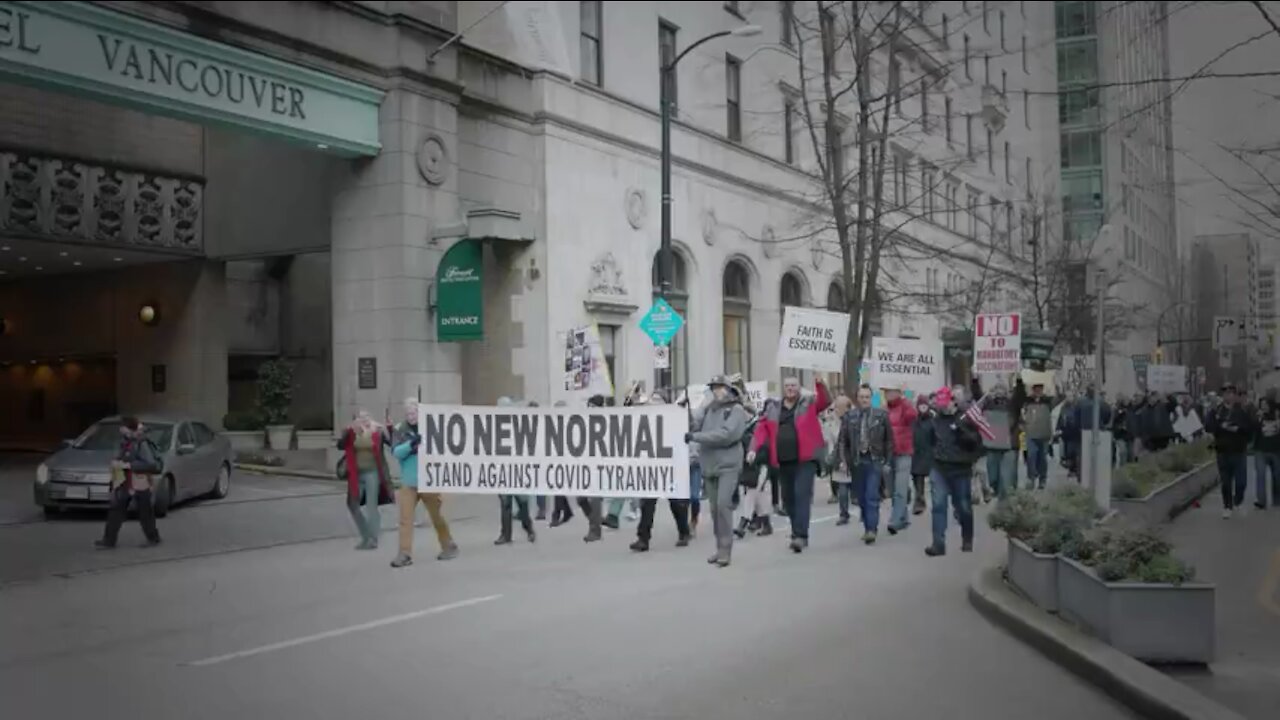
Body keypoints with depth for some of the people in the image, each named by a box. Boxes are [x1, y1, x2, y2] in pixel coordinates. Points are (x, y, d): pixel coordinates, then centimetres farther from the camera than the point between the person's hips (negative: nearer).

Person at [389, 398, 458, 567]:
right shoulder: (399, 430, 1)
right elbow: (396, 452, -12)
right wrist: (410, 444, -28)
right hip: (408, 482, 1)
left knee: (437, 516, 12)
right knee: (405, 518, -7)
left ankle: (449, 546, 28)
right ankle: (405, 554, -5)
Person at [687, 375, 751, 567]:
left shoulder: (736, 410, -4)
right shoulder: (709, 410, 13)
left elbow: (725, 434, -17)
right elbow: (696, 427, 14)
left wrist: (695, 437, -17)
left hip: (728, 465, -5)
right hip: (709, 465, 6)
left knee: (723, 504, -15)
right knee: (714, 508, 8)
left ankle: (725, 549, -10)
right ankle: (721, 548, 18)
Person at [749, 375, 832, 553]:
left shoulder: (809, 404, 5)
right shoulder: (772, 408, 13)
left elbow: (826, 400, -13)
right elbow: (762, 429, 5)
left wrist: (819, 382, -29)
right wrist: (754, 449, -9)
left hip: (805, 460, -4)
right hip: (782, 462, 4)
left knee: (802, 495, -14)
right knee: (788, 498, 11)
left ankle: (800, 535, -16)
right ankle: (798, 534, 24)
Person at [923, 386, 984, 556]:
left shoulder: (964, 418, -6)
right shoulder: (936, 419, 5)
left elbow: (976, 440, -13)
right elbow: (930, 440, 21)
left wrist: (961, 431, -24)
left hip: (961, 468, -2)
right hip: (940, 468, 2)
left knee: (964, 507, 10)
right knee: (938, 505, -6)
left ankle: (967, 540, 28)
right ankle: (938, 544, -6)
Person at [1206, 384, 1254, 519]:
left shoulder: (1243, 411, 0)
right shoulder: (1216, 411, 3)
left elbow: (1250, 428, -7)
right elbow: (1208, 427, -5)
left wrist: (1237, 428, -20)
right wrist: (1221, 426, -20)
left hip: (1239, 451, -1)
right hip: (1222, 451, 1)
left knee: (1241, 481, -2)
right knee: (1226, 482, 7)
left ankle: (1238, 501, 27)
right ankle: (1227, 507, 18)